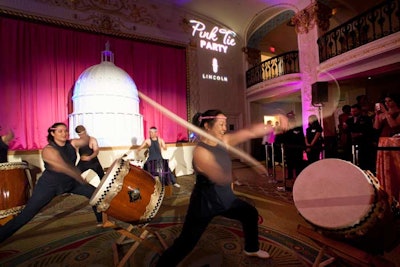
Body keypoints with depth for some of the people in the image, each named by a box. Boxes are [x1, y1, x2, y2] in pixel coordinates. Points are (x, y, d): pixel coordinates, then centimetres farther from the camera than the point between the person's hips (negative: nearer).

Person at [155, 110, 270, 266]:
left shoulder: (224, 141, -6)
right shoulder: (200, 151, -28)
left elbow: (251, 132, -12)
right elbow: (223, 178, -38)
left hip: (225, 199, 8)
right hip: (205, 203, -8)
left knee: (251, 214, 23)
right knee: (185, 244, -2)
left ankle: (251, 249, 49)